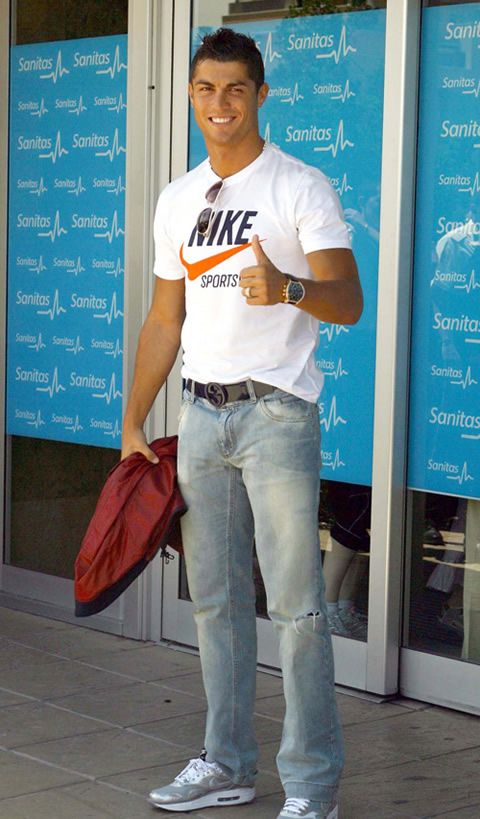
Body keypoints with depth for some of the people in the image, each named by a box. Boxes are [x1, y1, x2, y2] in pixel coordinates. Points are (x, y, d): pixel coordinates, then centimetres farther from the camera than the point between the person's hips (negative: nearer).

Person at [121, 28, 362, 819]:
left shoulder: (301, 188, -3)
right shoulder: (177, 199, 14)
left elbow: (348, 302, -12)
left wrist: (287, 287, -33)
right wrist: (133, 420, 15)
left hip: (276, 412, -6)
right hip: (200, 415, 6)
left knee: (295, 601, -6)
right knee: (216, 598, 10)